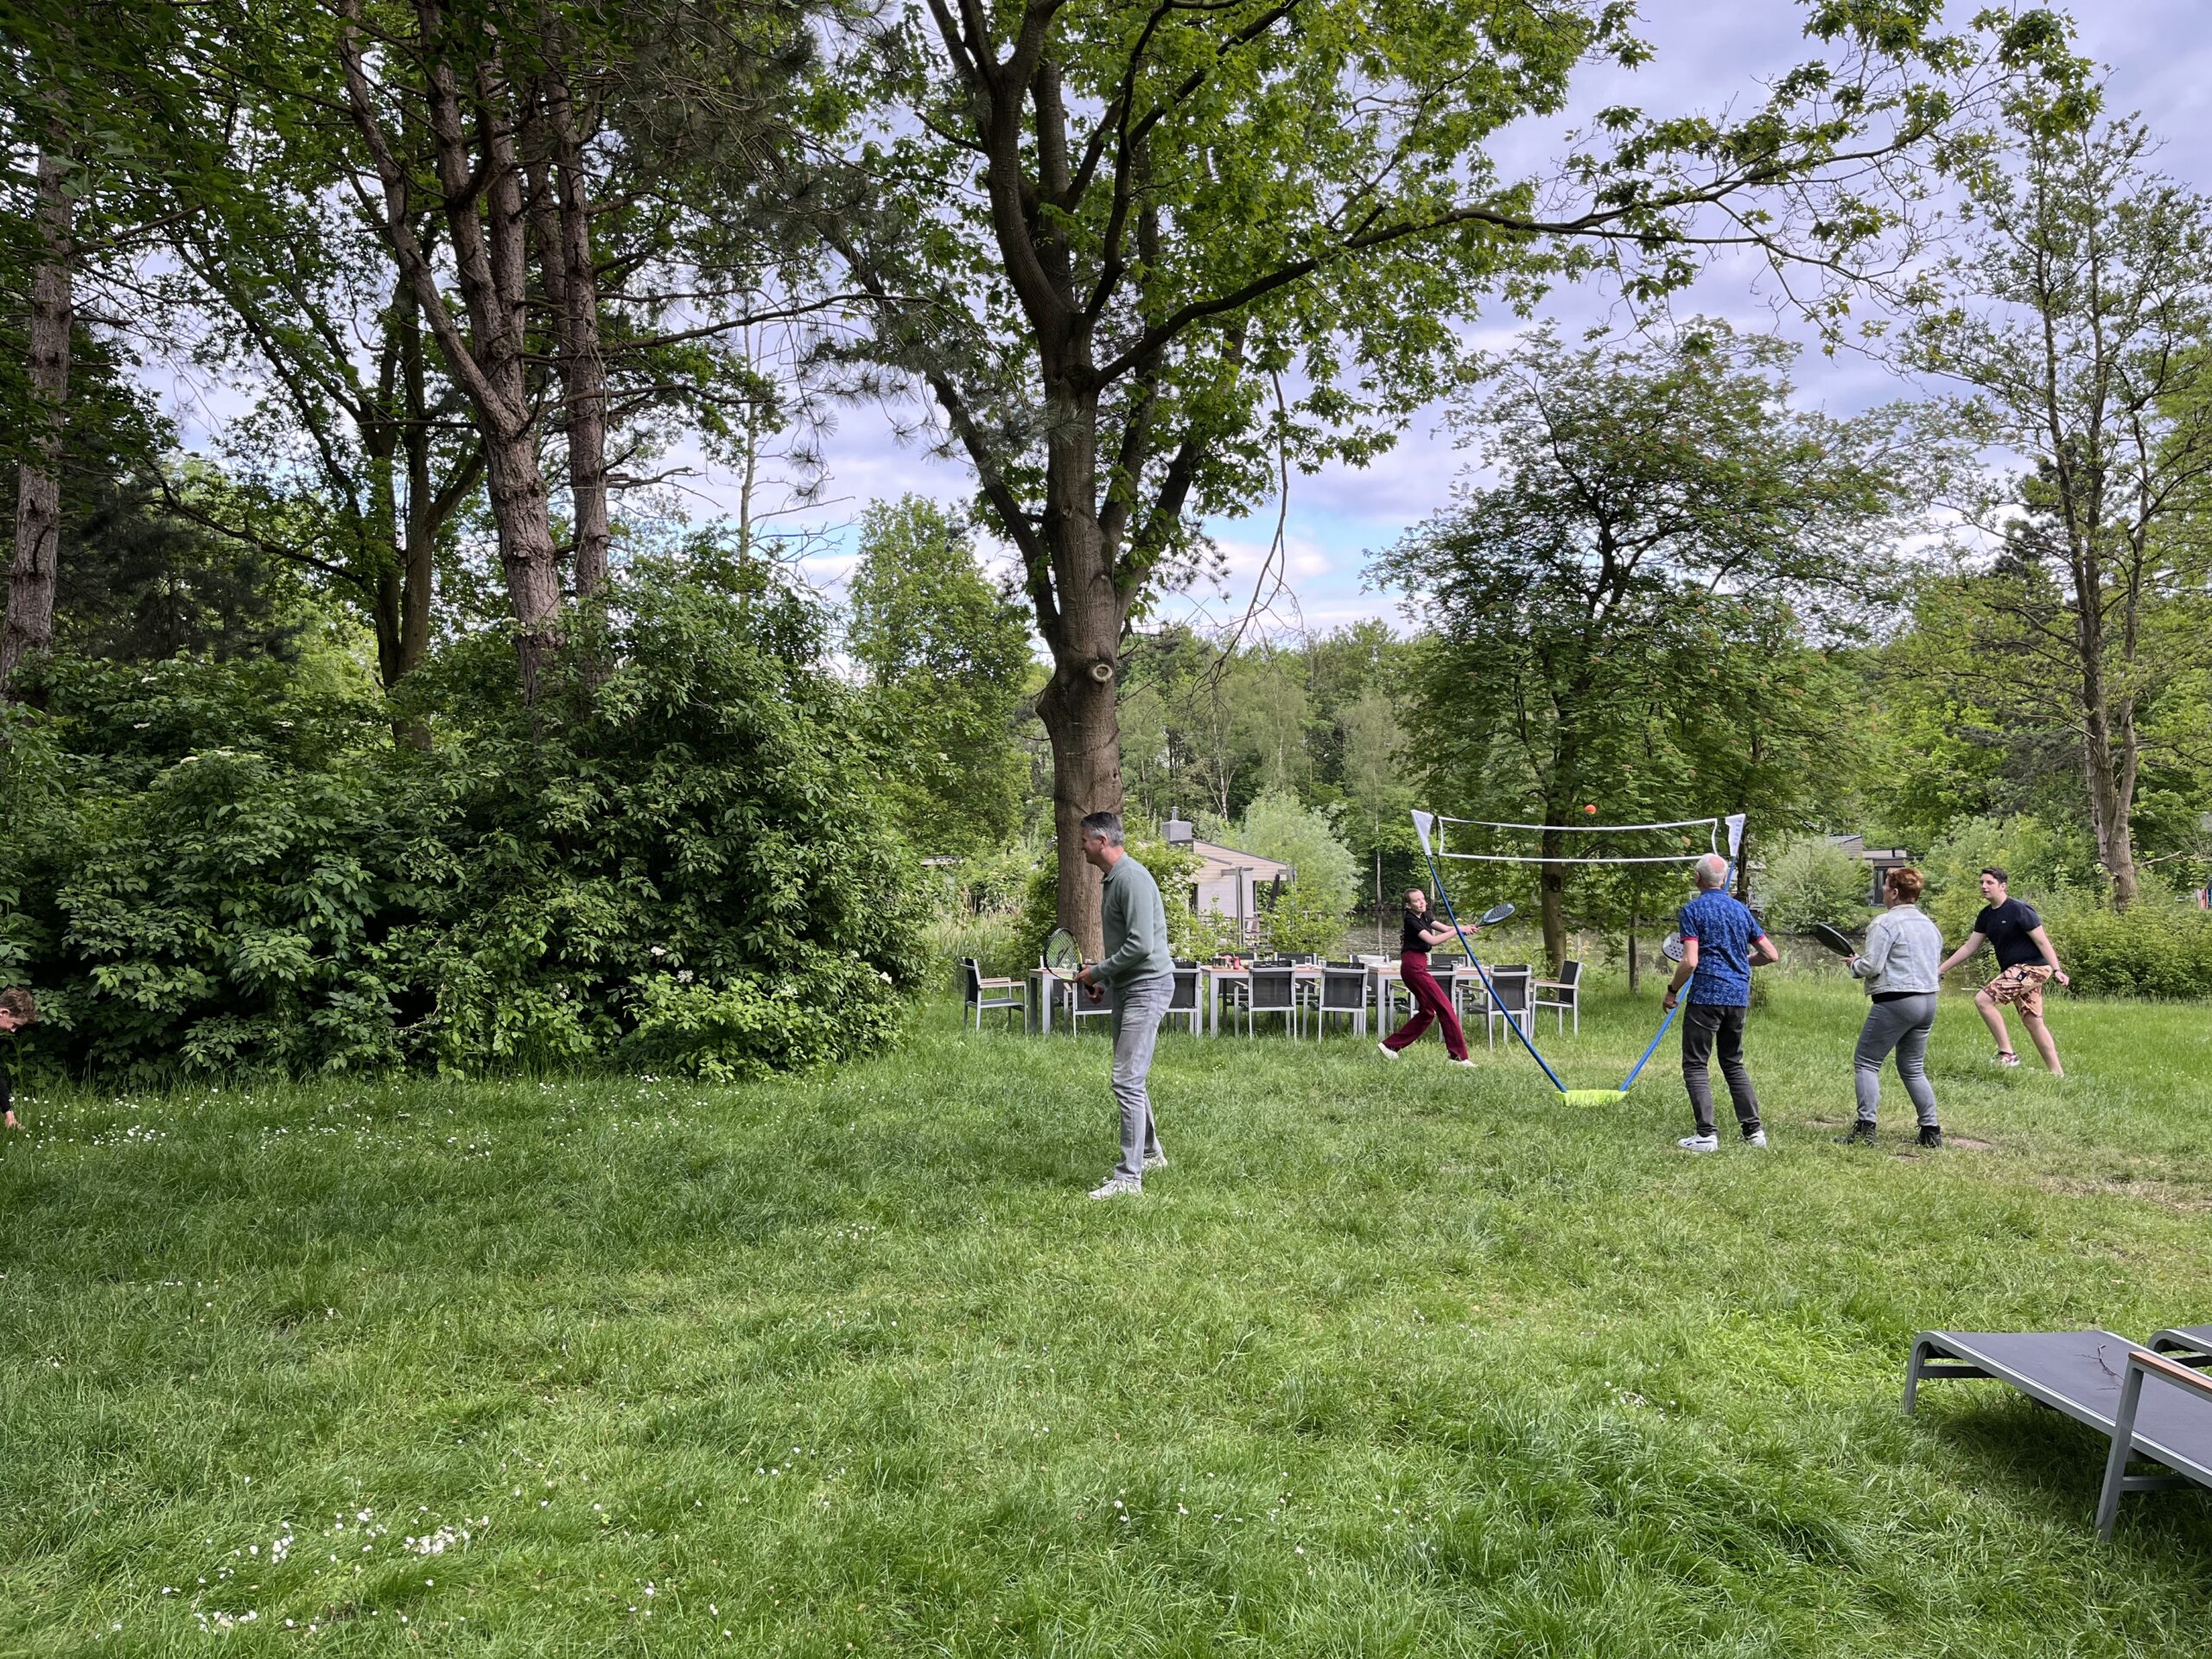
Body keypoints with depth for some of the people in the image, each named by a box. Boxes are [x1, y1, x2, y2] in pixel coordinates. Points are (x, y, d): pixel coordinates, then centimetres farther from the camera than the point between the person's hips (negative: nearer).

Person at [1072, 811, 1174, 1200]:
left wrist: (1097, 971, -14)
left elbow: (1140, 946, -25)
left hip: (1147, 988, -11)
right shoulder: (1113, 879, 14)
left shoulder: (1132, 879, -18)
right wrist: (1104, 981, 12)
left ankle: (1129, 1178, -7)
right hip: (1127, 989, 11)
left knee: (1128, 1082, -11)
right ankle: (1150, 1153, 35)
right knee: (1131, 1079, 19)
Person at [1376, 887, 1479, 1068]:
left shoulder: (1425, 917, 15)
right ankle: (1459, 1056, -10)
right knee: (1444, 1007, -11)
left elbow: (1445, 928, 2)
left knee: (1427, 1012, 12)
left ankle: (1390, 1045, 16)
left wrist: (1467, 928, -15)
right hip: (1413, 965, -10)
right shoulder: (1411, 920, -12)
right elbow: (1432, 940, -22)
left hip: (1417, 966, 10)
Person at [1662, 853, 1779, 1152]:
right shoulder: (1741, 909, 12)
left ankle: (1706, 1135, -6)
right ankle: (1754, 1130, 15)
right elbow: (1772, 955, 12)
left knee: (1695, 1065, 0)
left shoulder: (1693, 910, -6)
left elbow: (1690, 961, -15)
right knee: (1733, 1064, 18)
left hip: (1707, 995, -6)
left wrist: (1672, 991, -2)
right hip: (1739, 996, 6)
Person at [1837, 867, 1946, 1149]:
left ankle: (1865, 1129, -8)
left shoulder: (1886, 923, -12)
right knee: (1913, 1068, 16)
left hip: (1895, 1001, -8)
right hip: (1928, 1000, 8)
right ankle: (1931, 1131, 14)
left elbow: (1870, 966, -17)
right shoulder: (1930, 926, 14)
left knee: (1866, 1062, -1)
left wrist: (1854, 964, 5)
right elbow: (1935, 964, 23)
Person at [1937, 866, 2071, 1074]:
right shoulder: (1986, 915, 10)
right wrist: (1940, 970, 11)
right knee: (2033, 1022, 11)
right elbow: (1969, 948, 14)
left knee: (1983, 999, -18)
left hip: (2031, 967, -9)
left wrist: (2056, 969, -24)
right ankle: (2056, 1072, 18)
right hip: (2015, 970, 9)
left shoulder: (2019, 910, -14)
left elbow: (2042, 941, -15)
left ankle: (2007, 1054, -12)